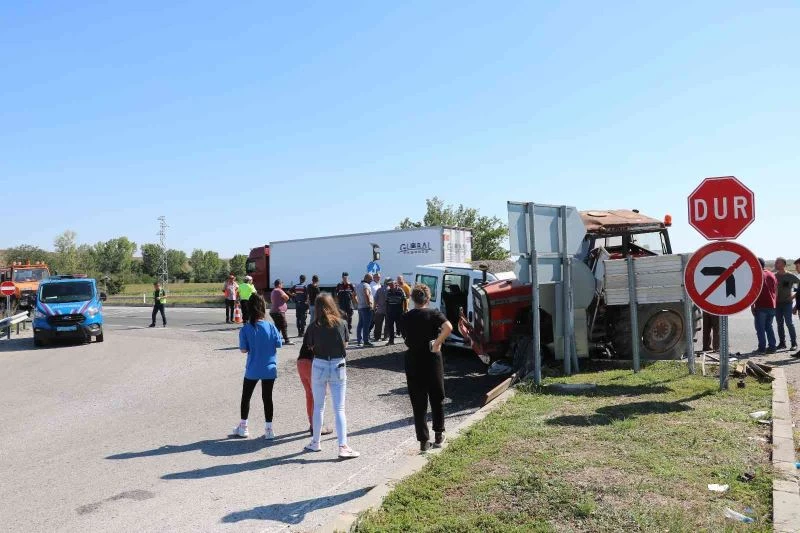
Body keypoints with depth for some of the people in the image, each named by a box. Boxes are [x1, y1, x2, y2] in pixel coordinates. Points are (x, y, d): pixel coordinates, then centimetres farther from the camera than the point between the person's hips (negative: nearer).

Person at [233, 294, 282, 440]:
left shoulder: (245, 329, -12)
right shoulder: (270, 326, -11)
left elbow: (243, 350, -9)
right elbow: (278, 344, -4)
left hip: (252, 370, 0)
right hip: (269, 369, 1)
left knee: (246, 397, 18)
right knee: (267, 397, 10)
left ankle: (243, 427, 29)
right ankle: (269, 429, 13)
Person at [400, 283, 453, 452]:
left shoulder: (405, 318, 1)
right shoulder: (434, 314, -7)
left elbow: (407, 338, 10)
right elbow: (448, 327, -25)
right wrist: (437, 343, -17)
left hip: (413, 363, 1)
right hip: (432, 361, -1)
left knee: (418, 403, 6)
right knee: (437, 400, 16)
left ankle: (424, 441, 7)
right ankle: (439, 436, 25)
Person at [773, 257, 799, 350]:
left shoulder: (790, 276, -5)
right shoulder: (774, 276, 7)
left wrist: (794, 295, -6)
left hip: (787, 302, -4)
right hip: (777, 303, 4)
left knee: (789, 323, -6)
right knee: (779, 323, 7)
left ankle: (794, 343, 2)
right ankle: (782, 343, 13)